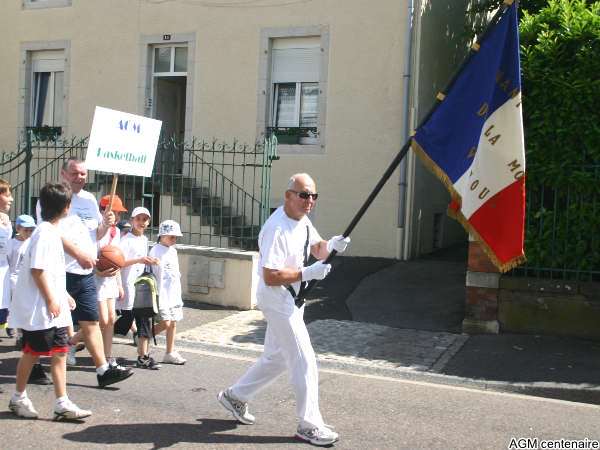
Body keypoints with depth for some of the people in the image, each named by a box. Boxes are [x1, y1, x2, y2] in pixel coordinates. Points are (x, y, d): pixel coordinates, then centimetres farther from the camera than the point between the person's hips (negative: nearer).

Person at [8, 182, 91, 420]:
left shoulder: (53, 232, 13)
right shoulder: (44, 233, -16)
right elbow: (37, 270, -20)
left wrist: (64, 294, 19)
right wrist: (51, 300, -19)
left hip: (55, 308, 9)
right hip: (40, 309, -9)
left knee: (60, 353, 5)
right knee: (32, 353, 5)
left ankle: (62, 404, 7)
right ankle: (18, 398, 23)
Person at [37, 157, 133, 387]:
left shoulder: (90, 199, 16)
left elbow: (96, 234, 21)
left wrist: (105, 224, -1)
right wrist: (79, 254, -21)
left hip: (86, 273, 6)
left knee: (90, 322, 6)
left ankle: (103, 369, 7)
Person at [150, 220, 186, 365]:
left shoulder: (173, 251, 14)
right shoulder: (156, 251, -11)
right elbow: (152, 273, -15)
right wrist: (157, 297, -19)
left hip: (174, 294, 8)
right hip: (162, 293, -8)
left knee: (173, 323, 9)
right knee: (165, 323, -12)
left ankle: (170, 353, 17)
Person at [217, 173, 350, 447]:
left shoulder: (303, 220, 5)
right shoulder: (276, 229, -25)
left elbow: (316, 249, 15)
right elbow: (270, 277, -27)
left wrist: (330, 246, -7)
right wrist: (307, 273, -31)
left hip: (292, 299, 10)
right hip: (277, 300, -10)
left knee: (277, 358, 19)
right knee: (304, 361, -6)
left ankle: (235, 396, 34)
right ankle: (309, 425, 5)